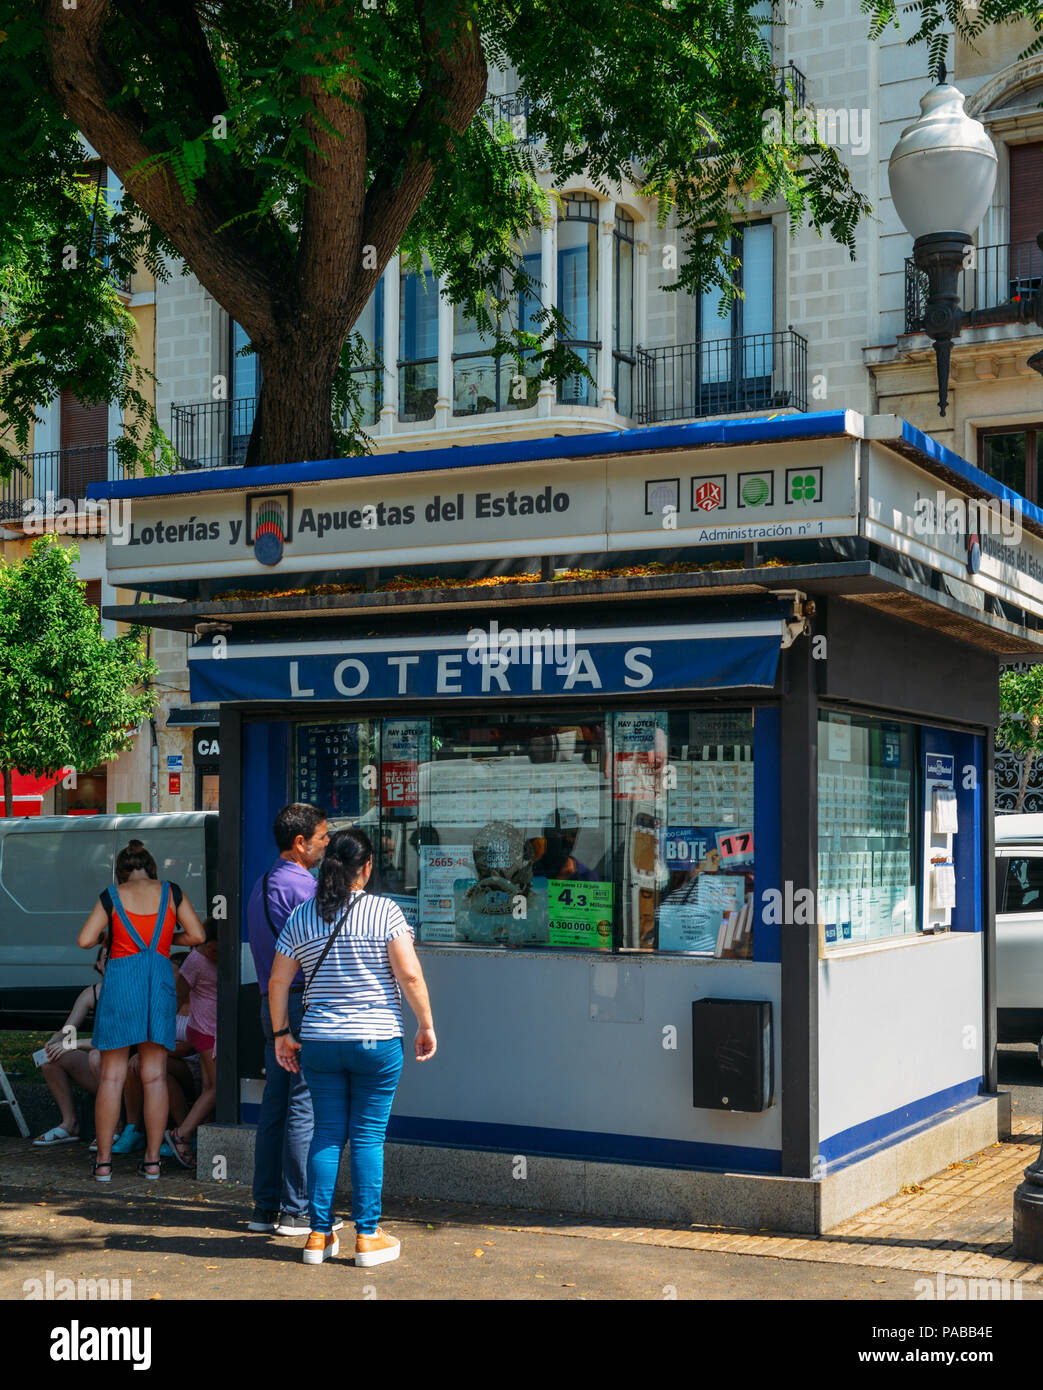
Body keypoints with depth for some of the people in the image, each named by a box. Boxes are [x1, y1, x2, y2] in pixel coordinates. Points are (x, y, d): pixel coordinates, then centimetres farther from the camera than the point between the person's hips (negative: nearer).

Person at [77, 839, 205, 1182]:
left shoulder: (112, 896, 5)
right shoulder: (171, 892, 9)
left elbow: (85, 940, 0)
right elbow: (197, 935, 6)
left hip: (120, 977, -1)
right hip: (160, 979, 1)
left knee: (111, 1076, 3)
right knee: (155, 1076, 4)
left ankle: (103, 1161, 2)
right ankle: (152, 1160, 4)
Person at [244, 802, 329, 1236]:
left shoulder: (261, 885, 15)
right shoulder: (304, 887, -13)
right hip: (305, 1005, -9)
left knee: (274, 1106, 11)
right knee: (304, 1108, -4)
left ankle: (266, 1207, 16)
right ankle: (296, 1211, 0)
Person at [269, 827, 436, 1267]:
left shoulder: (300, 918, 4)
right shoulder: (385, 911, -7)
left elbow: (278, 982, 4)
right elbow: (409, 975, -12)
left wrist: (281, 1033, 14)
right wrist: (426, 1025, -2)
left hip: (319, 1044, 3)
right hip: (377, 1041, -3)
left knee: (327, 1134, 10)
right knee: (368, 1136, 3)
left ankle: (320, 1235, 12)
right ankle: (367, 1236, 8)